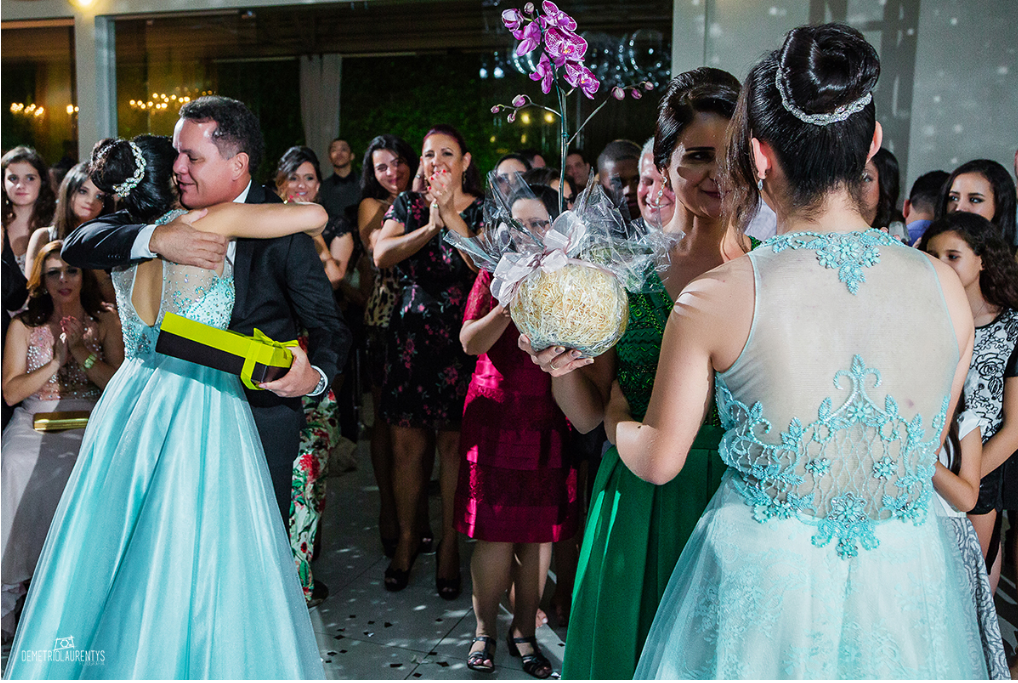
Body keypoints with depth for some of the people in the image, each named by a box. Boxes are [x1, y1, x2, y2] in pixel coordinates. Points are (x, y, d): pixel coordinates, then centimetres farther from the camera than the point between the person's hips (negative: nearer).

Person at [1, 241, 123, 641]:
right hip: (33, 422, 1)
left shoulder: (104, 322, 9)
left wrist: (80, 350, -9)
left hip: (87, 423, -1)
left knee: (68, 469, -33)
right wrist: (56, 361, -8)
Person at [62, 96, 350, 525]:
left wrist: (315, 375, -35)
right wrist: (155, 239, -29)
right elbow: (76, 245, -11)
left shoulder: (282, 229, -15)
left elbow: (328, 324, -13)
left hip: (261, 413, -3)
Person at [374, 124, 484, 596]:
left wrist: (452, 218, -18)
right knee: (406, 443, 4)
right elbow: (382, 256, -8)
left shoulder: (482, 210, 4)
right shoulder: (407, 206, 10)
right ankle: (407, 537, 20)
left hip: (461, 339, -2)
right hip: (410, 336, 2)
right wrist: (429, 228, -20)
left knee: (453, 443, 0)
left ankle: (450, 544, 14)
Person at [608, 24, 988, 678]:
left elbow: (658, 460, -6)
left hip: (763, 583, -2)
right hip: (909, 582, 3)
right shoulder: (946, 288, -9)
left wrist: (614, 412, 16)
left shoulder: (715, 298, -19)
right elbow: (925, 452, 5)